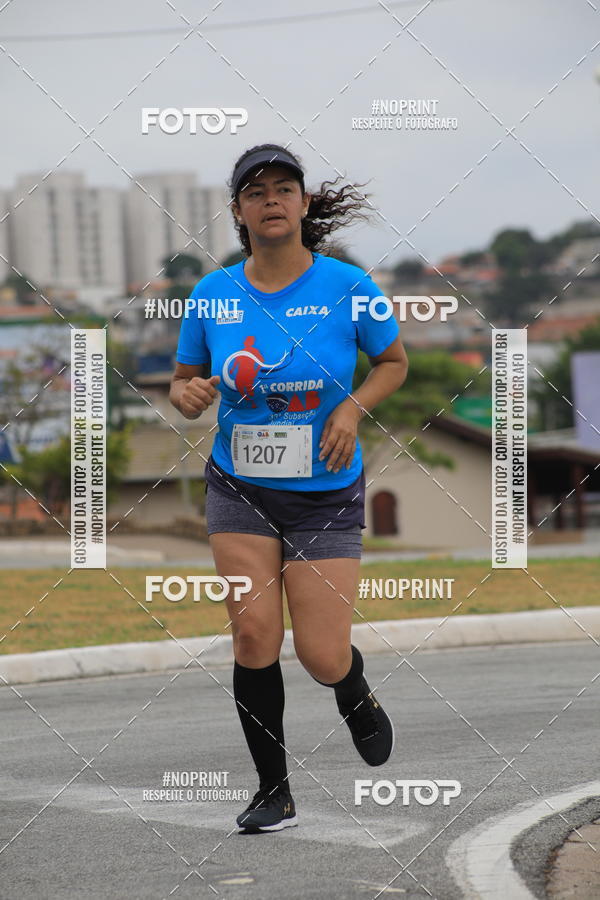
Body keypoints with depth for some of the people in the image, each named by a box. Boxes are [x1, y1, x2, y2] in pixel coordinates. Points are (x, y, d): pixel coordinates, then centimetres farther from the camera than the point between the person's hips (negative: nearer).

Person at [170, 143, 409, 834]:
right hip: (239, 491, 2)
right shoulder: (212, 294, -2)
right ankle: (273, 792, 5)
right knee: (254, 634, -10)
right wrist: (187, 394, -14)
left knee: (322, 658, -5)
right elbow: (183, 383, 10)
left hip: (326, 494, -1)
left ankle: (357, 699, 33)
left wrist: (353, 408, -12)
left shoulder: (345, 285, -7)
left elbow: (393, 362, 7)